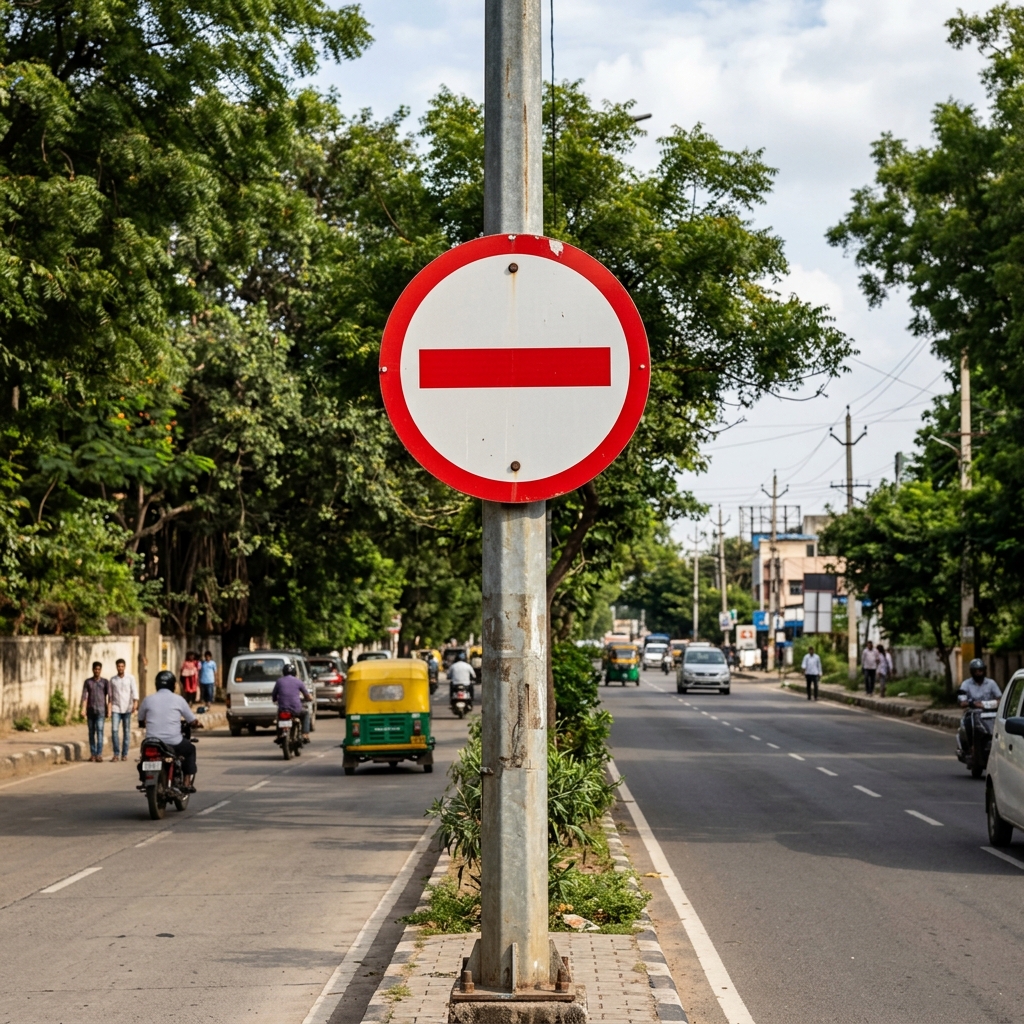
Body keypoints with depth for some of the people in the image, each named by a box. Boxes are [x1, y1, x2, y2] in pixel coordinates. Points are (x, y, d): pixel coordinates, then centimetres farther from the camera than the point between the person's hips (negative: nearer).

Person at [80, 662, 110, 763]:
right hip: (90, 710, 2)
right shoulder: (87, 682, 4)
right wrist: (83, 709, -17)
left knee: (99, 731, -13)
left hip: (101, 710, -2)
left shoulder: (106, 682, 0)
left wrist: (109, 710, -13)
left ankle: (99, 754, -16)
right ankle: (93, 754, 13)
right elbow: (84, 696, -5)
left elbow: (109, 696, -5)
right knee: (91, 732, 6)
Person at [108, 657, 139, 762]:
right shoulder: (112, 679, 8)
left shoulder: (131, 678, 0)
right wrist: (110, 708, 12)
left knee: (126, 731, 2)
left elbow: (134, 691, -9)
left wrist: (135, 703, -24)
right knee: (114, 730, -9)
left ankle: (124, 754, 8)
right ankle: (116, 754, -4)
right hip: (116, 709, 2)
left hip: (127, 709, -1)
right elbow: (111, 694, 14)